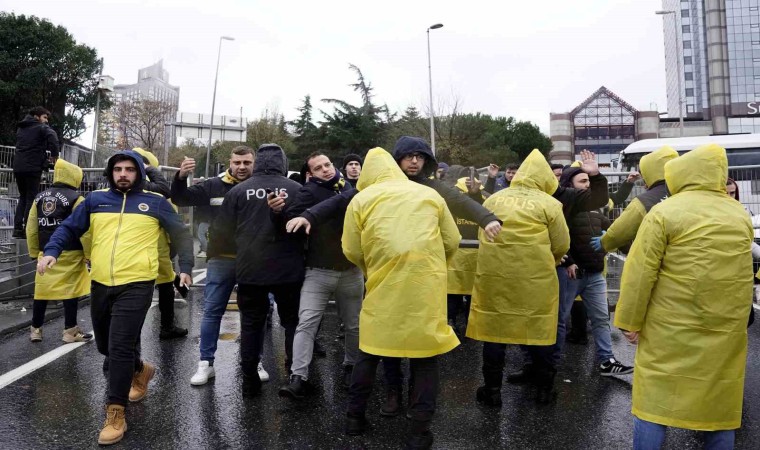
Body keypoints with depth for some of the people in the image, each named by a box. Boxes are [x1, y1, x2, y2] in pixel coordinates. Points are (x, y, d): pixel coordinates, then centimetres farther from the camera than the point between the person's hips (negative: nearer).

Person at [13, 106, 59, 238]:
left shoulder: (21, 128, 21)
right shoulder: (41, 127, 0)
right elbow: (52, 137, -21)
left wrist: (44, 158, 20)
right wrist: (54, 155, -11)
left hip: (18, 167, 6)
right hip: (32, 167, -6)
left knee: (23, 197, 15)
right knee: (31, 198, -4)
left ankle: (17, 228, 10)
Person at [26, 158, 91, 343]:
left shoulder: (40, 197, 10)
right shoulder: (75, 198, -10)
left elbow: (31, 229, 12)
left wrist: (35, 252, 19)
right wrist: (90, 253, -8)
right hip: (70, 254, -6)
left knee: (42, 290, 13)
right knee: (70, 291, 1)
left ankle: (36, 329, 23)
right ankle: (70, 331, 7)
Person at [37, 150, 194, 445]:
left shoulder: (155, 202, 4)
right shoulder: (95, 200, 11)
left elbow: (181, 234, 10)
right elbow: (69, 228, 14)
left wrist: (186, 266, 2)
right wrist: (52, 252, -3)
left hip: (136, 284, -5)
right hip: (101, 283, 5)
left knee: (120, 347, -9)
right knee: (105, 345, 18)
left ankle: (115, 413, 4)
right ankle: (141, 370, 46)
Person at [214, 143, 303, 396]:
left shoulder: (239, 190, -4)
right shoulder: (297, 189, -7)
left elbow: (220, 230, 0)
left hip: (250, 270, 1)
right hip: (288, 271, -1)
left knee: (251, 324, 13)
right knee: (292, 322, 15)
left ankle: (250, 381, 19)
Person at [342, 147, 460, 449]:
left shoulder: (362, 199, 4)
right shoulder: (429, 194, 9)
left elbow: (352, 251, 2)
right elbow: (452, 242, 10)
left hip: (383, 287, 0)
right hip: (426, 284, 0)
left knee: (370, 350, 16)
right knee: (425, 352, 9)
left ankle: (355, 417, 27)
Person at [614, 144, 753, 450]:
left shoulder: (665, 212, -10)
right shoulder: (741, 215, 8)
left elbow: (640, 273, -12)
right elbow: (735, 269, 20)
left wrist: (630, 321, -5)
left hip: (672, 329, -5)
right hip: (727, 329, 5)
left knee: (655, 399, 4)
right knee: (720, 400, 15)